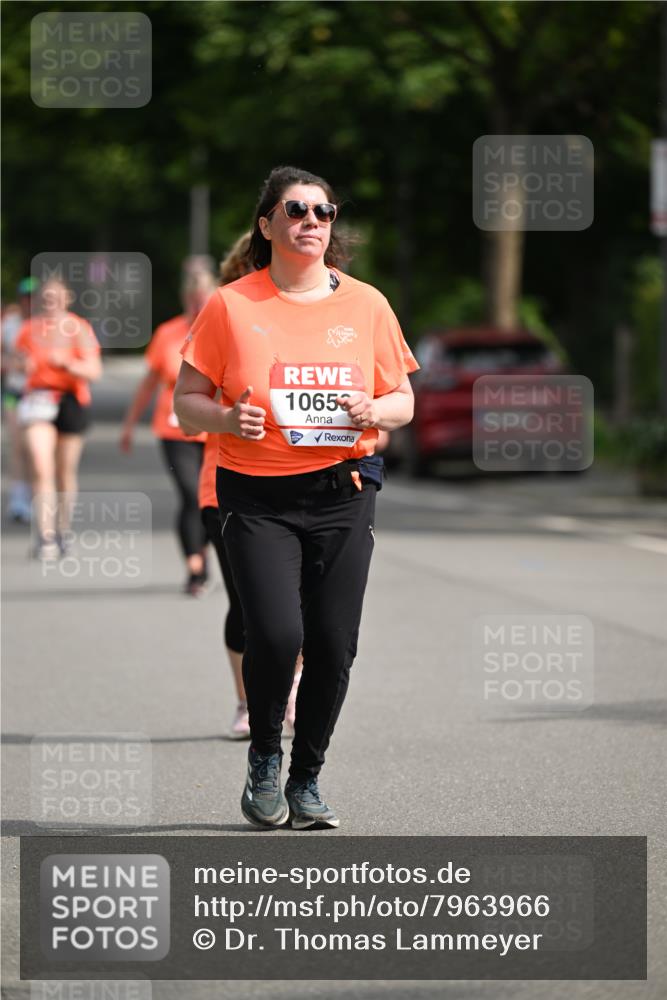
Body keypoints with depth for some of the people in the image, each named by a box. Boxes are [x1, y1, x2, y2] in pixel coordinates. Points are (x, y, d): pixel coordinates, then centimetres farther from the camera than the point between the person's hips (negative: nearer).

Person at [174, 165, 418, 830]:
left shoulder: (365, 304, 7)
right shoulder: (230, 306, 1)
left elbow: (403, 400, 14)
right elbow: (186, 400, 5)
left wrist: (376, 410, -9)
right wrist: (227, 418, -16)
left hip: (343, 494, 2)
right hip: (256, 497, -2)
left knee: (334, 646, -2)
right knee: (276, 633, -18)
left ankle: (306, 779, 18)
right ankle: (264, 756, 10)